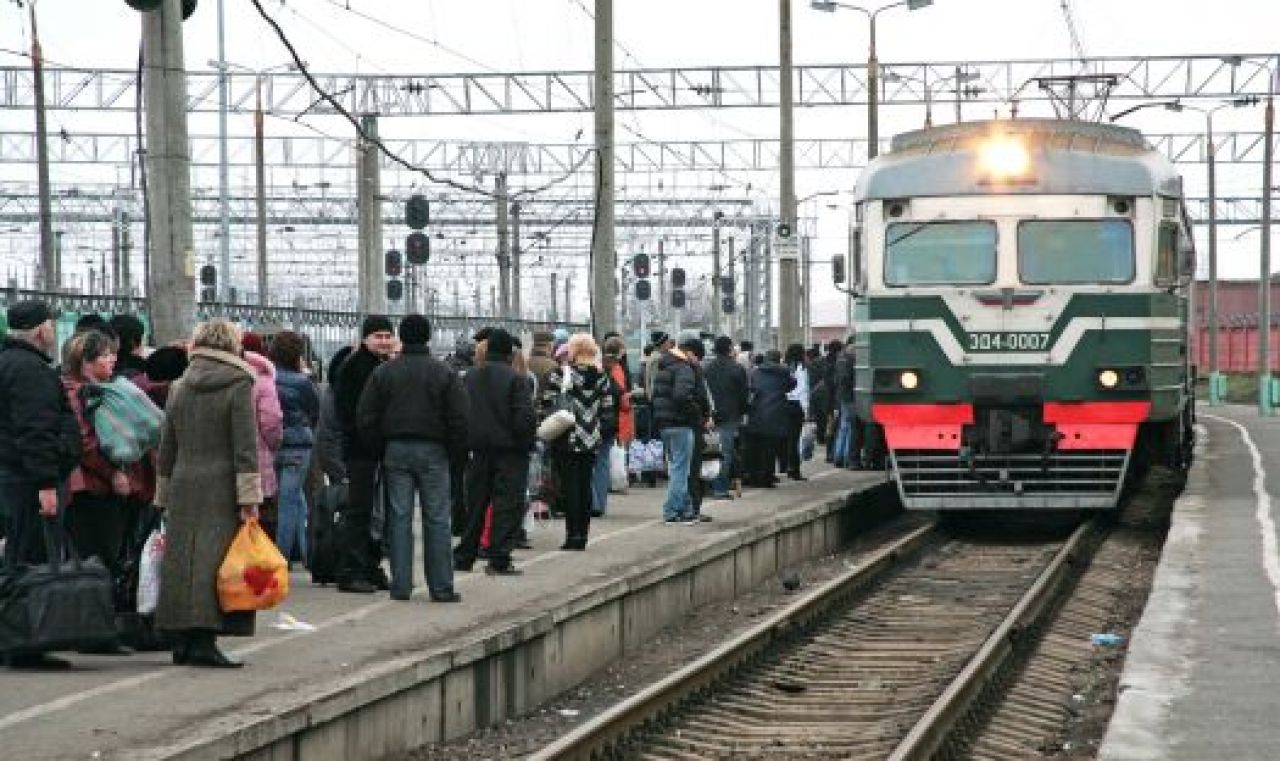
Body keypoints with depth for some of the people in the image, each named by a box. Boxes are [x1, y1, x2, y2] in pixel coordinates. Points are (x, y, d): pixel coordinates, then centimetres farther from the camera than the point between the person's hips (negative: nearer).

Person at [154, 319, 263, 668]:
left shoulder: (178, 388, 11)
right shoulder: (238, 386, -6)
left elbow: (167, 449, 15)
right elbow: (246, 447, -11)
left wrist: (164, 496, 21)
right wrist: (249, 497, -11)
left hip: (183, 488, 5)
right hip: (221, 489, -5)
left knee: (182, 560, 8)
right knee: (214, 560, -5)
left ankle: (182, 640, 10)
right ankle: (204, 639, -11)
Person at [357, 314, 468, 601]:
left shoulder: (383, 372, 3)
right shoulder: (444, 373, -1)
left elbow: (365, 417, 3)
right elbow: (459, 419, -4)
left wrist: (378, 449, 12)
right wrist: (456, 451, 7)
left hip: (395, 449, 2)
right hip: (433, 451, -2)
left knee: (399, 518, 4)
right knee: (437, 520, 1)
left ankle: (401, 585, 2)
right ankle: (441, 587, -1)